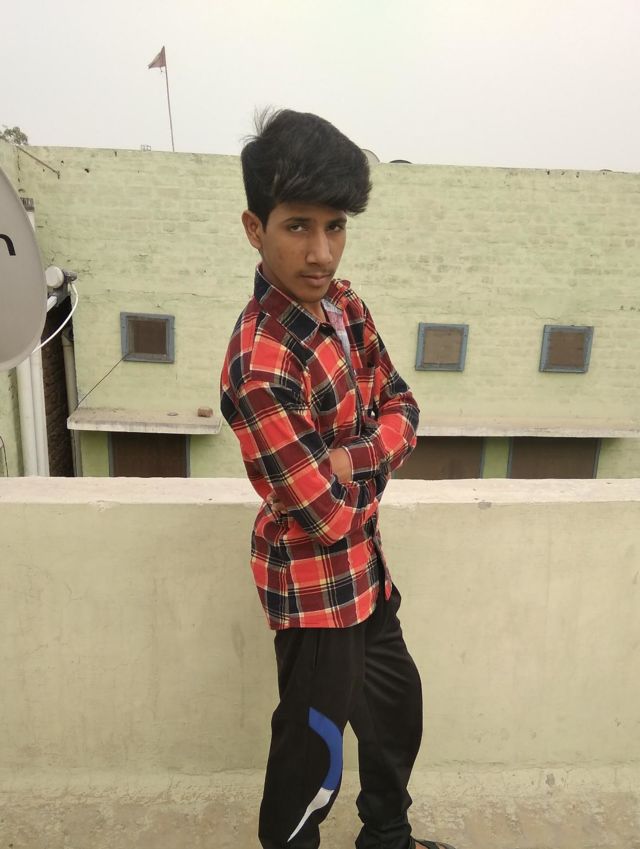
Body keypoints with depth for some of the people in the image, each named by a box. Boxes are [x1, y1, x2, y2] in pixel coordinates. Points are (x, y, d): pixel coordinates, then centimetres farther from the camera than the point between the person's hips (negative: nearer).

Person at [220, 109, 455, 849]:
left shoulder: (343, 305, -4)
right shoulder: (260, 366, -30)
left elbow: (400, 408, 0)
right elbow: (327, 515, -27)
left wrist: (352, 457, -18)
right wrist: (367, 470, -9)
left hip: (362, 565, 9)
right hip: (314, 583, -9)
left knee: (397, 705, 28)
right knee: (312, 749, 15)